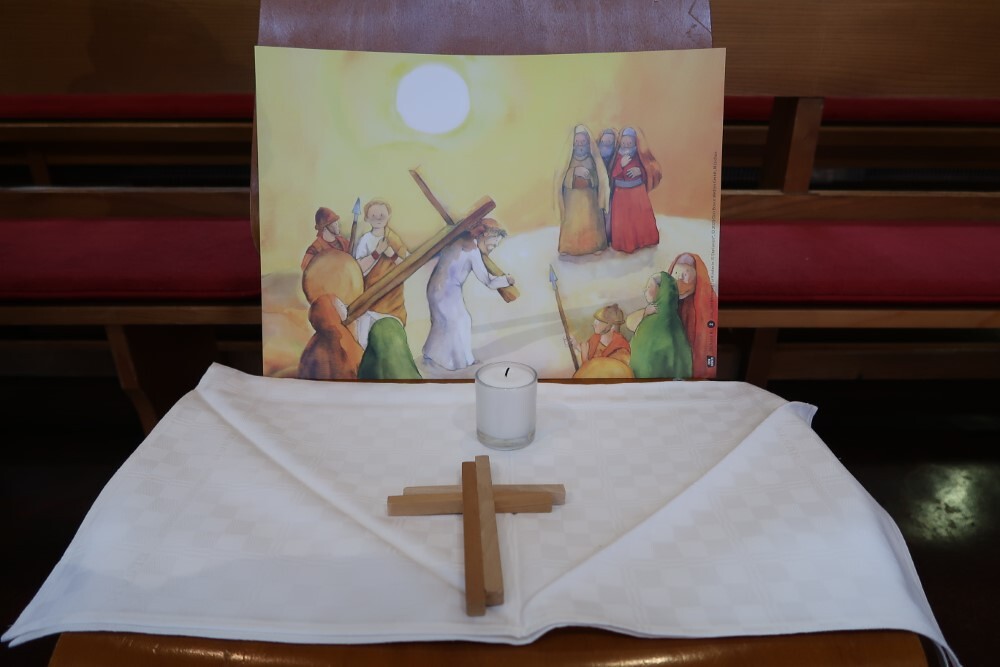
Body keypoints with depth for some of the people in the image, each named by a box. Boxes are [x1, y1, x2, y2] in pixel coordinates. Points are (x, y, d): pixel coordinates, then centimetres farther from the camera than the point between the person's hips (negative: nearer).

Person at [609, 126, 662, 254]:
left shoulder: (639, 156, -5)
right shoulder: (617, 157, -5)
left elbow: (650, 170, 0)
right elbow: (611, 175, -11)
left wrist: (640, 171, -20)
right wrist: (621, 165, -23)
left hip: (638, 193, 0)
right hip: (621, 194, 0)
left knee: (641, 218, 9)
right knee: (622, 220, 2)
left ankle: (643, 241, 27)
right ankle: (623, 244, 16)